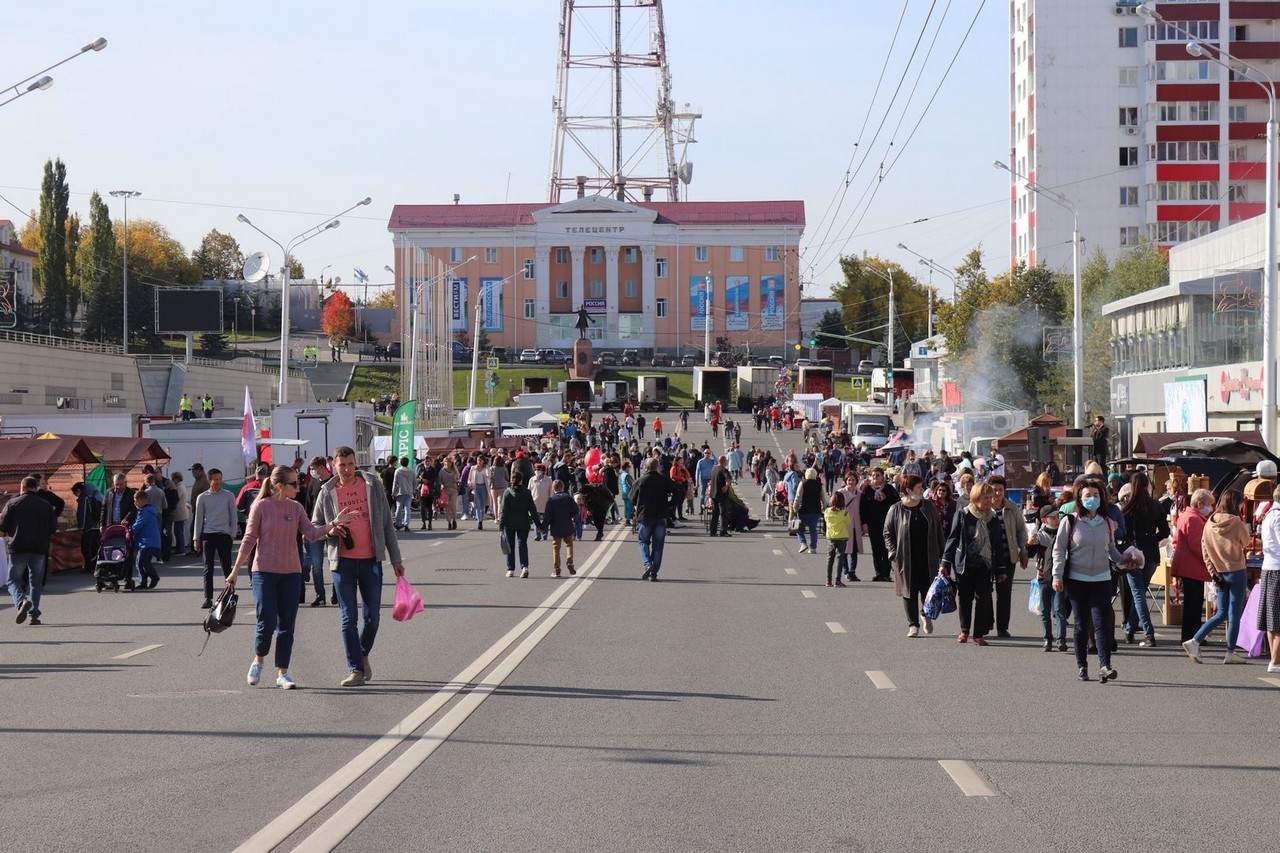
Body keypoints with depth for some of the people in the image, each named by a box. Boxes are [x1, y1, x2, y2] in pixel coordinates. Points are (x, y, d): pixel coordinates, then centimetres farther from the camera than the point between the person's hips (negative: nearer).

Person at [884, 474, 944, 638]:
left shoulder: (929, 506, 5)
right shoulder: (896, 510, -2)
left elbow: (938, 530, 11)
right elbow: (887, 533, 3)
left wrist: (942, 553, 7)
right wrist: (893, 553, -8)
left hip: (928, 558, 2)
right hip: (906, 560, -2)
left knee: (928, 590, 2)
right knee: (909, 592, 2)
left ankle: (927, 616, 30)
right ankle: (913, 625, 13)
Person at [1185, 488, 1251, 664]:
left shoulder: (1210, 522, 2)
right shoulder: (1236, 522, -13)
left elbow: (1205, 549, 2)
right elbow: (1245, 542, 2)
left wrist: (1213, 572, 4)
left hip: (1219, 572, 6)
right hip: (1236, 572, -5)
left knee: (1221, 614, 14)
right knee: (1234, 614, 4)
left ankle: (1194, 641, 1)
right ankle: (1231, 653, 9)